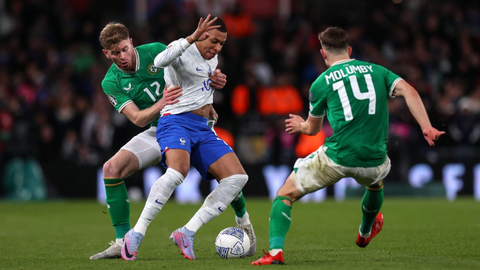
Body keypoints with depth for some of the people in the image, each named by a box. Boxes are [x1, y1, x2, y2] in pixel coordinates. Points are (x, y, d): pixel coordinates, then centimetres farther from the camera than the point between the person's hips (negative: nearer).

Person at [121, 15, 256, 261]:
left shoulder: (212, 60, 18)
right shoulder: (183, 52, -8)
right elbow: (160, 61, -33)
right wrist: (192, 38, -39)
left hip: (203, 129, 8)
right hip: (176, 122, -8)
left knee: (237, 177, -8)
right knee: (177, 171, -36)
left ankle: (187, 233, -12)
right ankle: (136, 234, -29)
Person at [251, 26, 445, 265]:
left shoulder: (321, 83, 6)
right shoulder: (376, 71, 12)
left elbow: (313, 128, 18)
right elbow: (408, 91, -4)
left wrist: (300, 125, 41)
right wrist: (426, 127, -11)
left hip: (336, 158, -3)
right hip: (374, 161, 3)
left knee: (285, 194, 10)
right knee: (376, 181, 41)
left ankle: (275, 250, -10)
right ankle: (365, 232, 62)